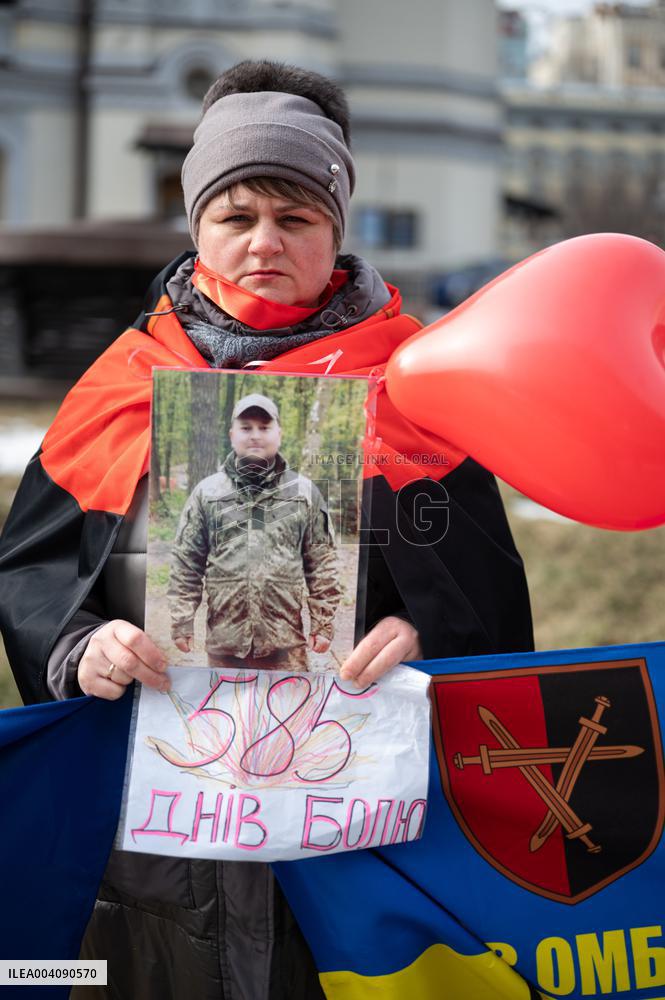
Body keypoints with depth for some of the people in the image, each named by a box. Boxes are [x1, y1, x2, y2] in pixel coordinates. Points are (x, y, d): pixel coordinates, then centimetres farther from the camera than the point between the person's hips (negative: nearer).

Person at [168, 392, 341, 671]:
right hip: (224, 637, 1)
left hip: (285, 641, 0)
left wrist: (323, 623, 0)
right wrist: (182, 622, 0)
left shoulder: (304, 492, 6)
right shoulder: (206, 492, 6)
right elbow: (186, 564, 6)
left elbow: (322, 565, 5)